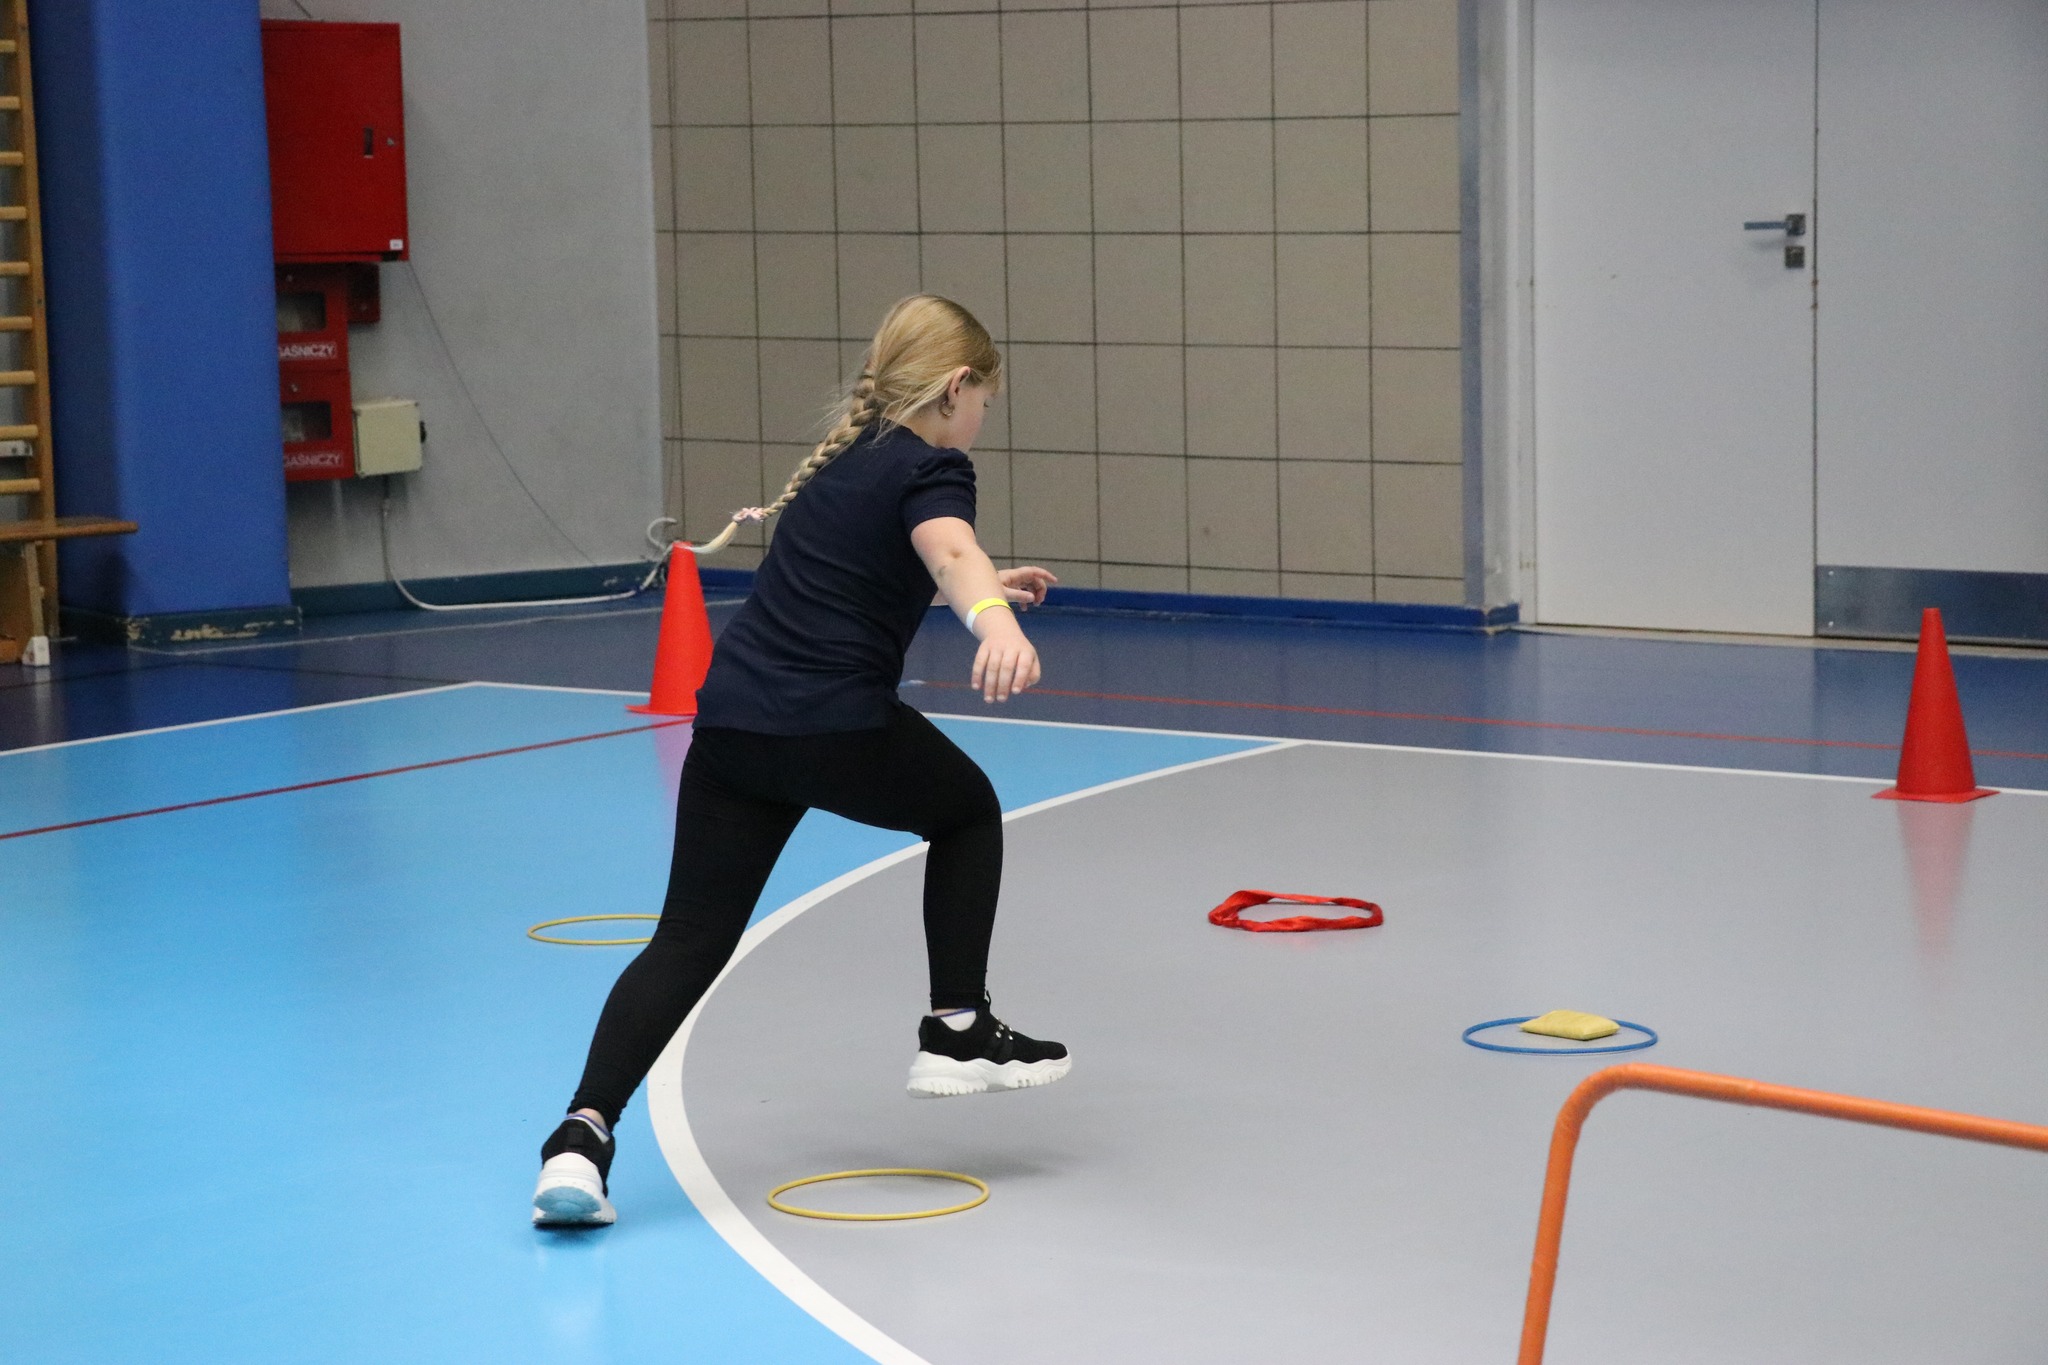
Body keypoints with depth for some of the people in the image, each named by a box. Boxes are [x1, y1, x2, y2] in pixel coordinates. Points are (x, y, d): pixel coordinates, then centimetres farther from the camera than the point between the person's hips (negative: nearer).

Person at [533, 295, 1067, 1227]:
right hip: (834, 729, -7)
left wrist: (985, 587, 62)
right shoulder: (930, 468, -1)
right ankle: (958, 1031, 25)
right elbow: (948, 551, -27)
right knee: (967, 808, 23)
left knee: (691, 937, 3)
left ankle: (583, 1134, -14)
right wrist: (993, 621, -48)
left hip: (730, 720, 7)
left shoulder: (848, 456, 24)